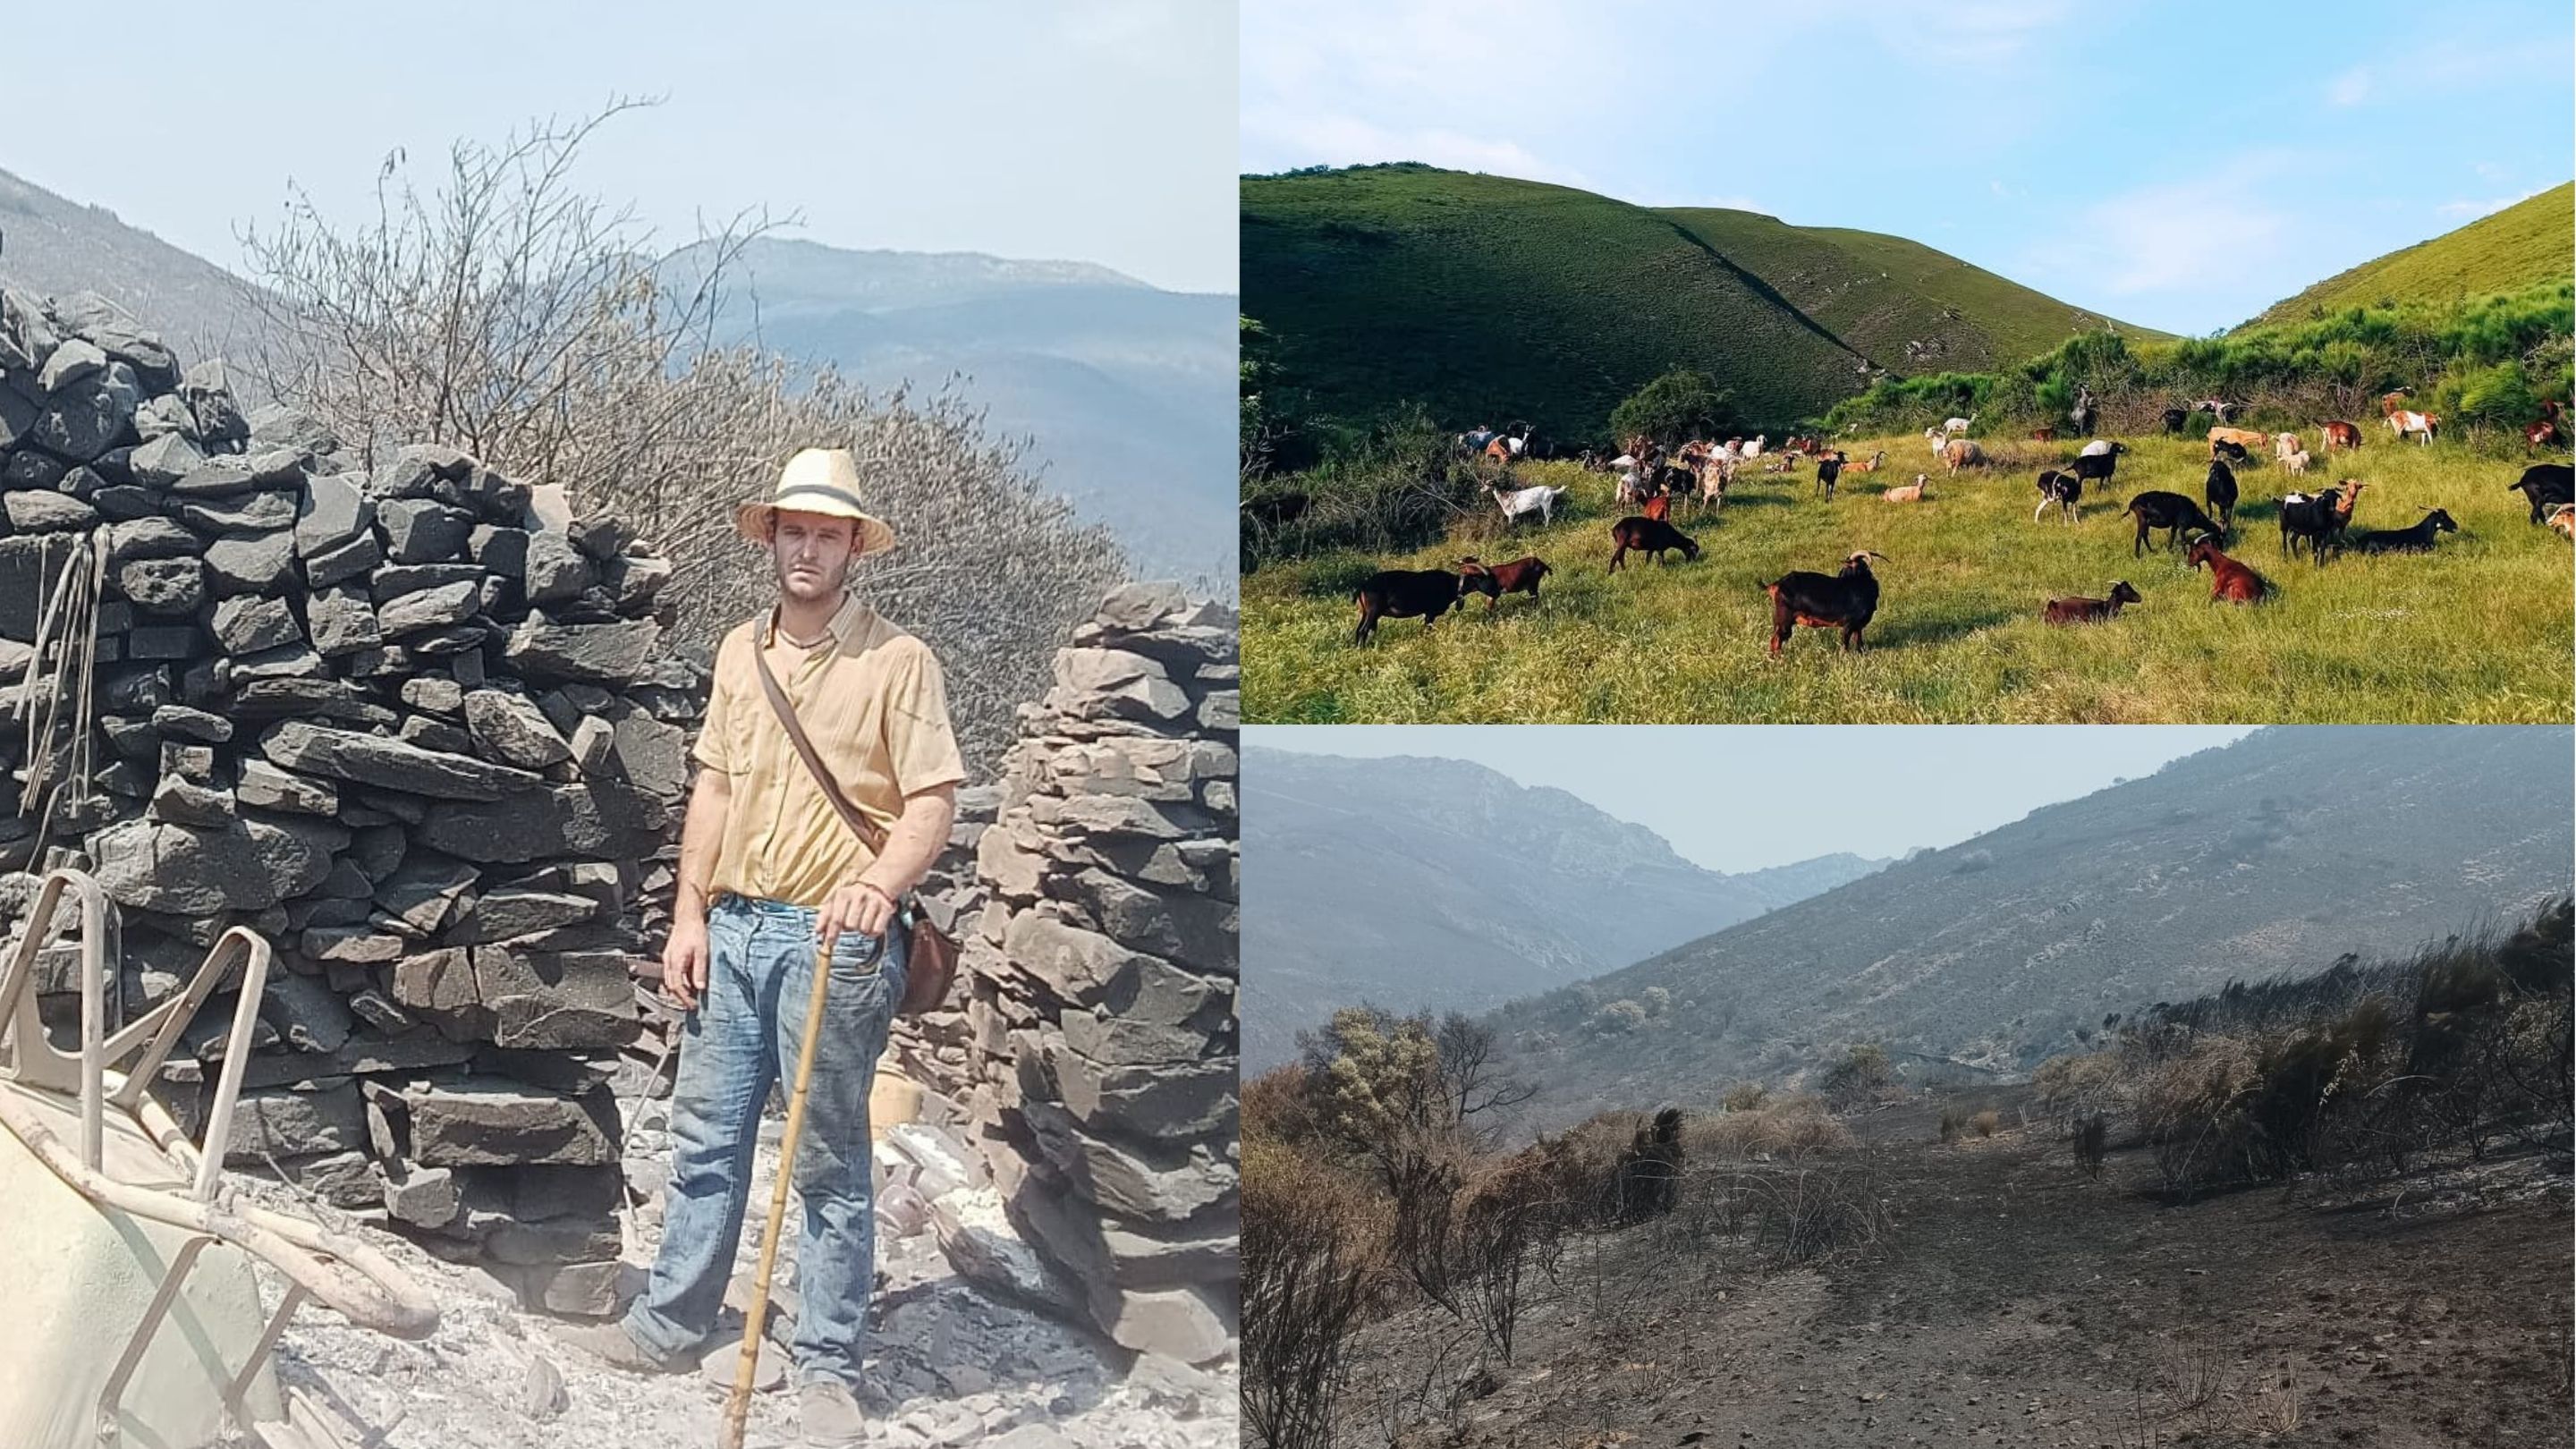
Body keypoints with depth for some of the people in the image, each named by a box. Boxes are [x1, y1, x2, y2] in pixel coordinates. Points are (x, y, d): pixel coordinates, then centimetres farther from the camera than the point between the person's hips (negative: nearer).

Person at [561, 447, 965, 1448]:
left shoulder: (897, 660, -7)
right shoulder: (740, 651, 12)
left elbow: (933, 801, -10)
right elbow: (713, 785, 15)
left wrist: (880, 884, -27)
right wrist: (691, 912, 10)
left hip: (835, 939, -6)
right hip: (733, 927, 6)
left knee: (830, 1164, 3)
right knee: (705, 1137, 15)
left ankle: (827, 1369, 13)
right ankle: (668, 1328, 28)